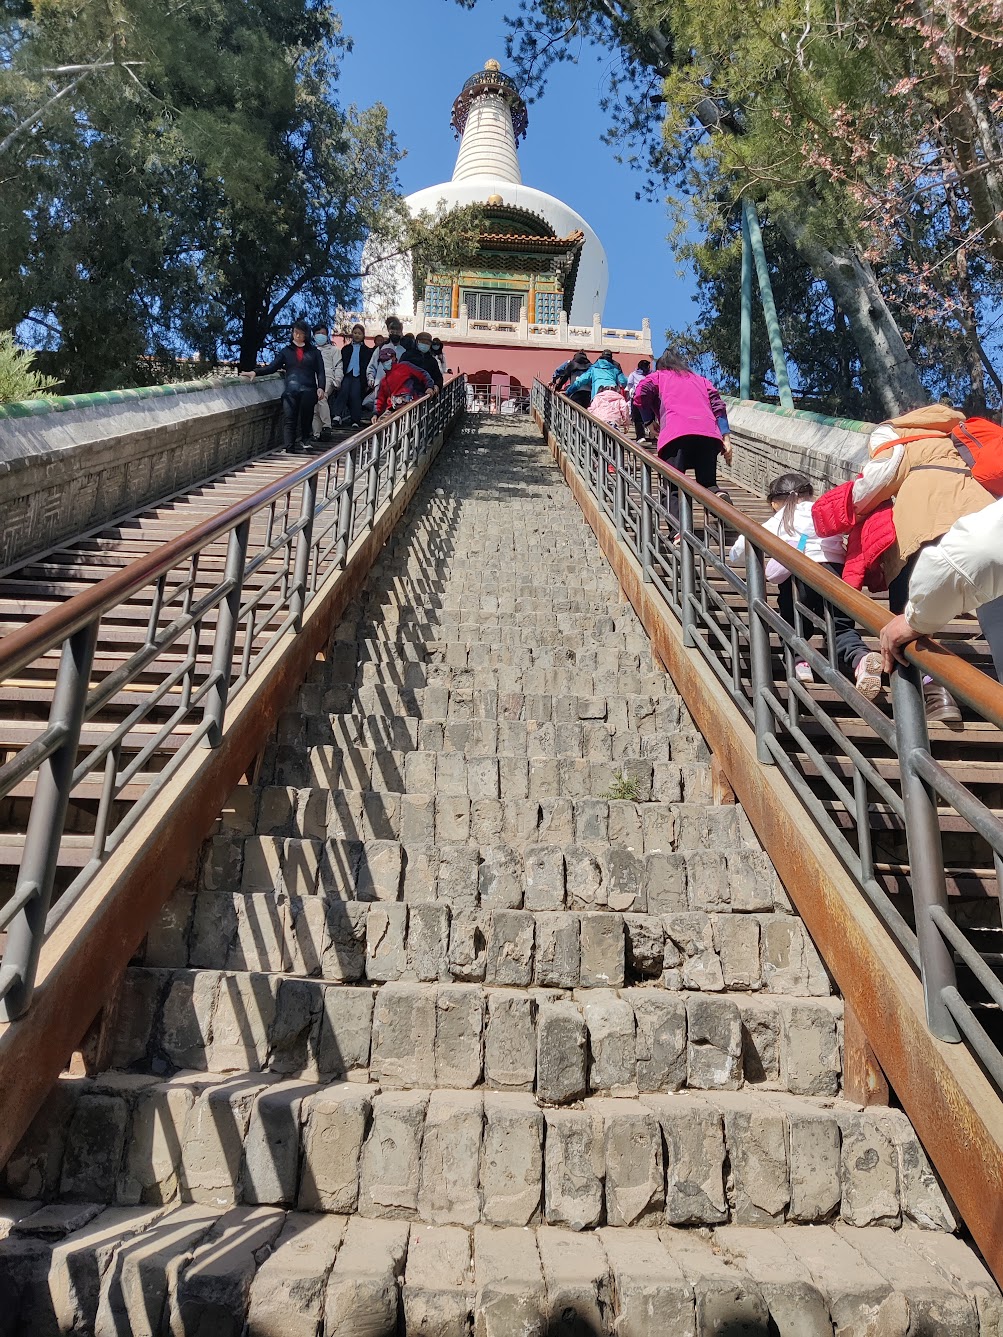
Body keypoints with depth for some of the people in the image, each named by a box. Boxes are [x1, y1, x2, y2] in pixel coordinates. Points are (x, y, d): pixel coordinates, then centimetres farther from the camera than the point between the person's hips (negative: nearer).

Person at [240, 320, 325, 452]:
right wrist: (255, 372, -7)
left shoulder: (313, 352, 12)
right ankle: (287, 447, -19)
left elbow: (320, 372, 7)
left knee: (304, 419, -2)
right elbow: (272, 367, 8)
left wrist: (321, 387, -10)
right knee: (288, 419, -12)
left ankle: (299, 444, 3)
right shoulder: (287, 351, 15)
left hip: (308, 391, 0)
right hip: (290, 391, 0)